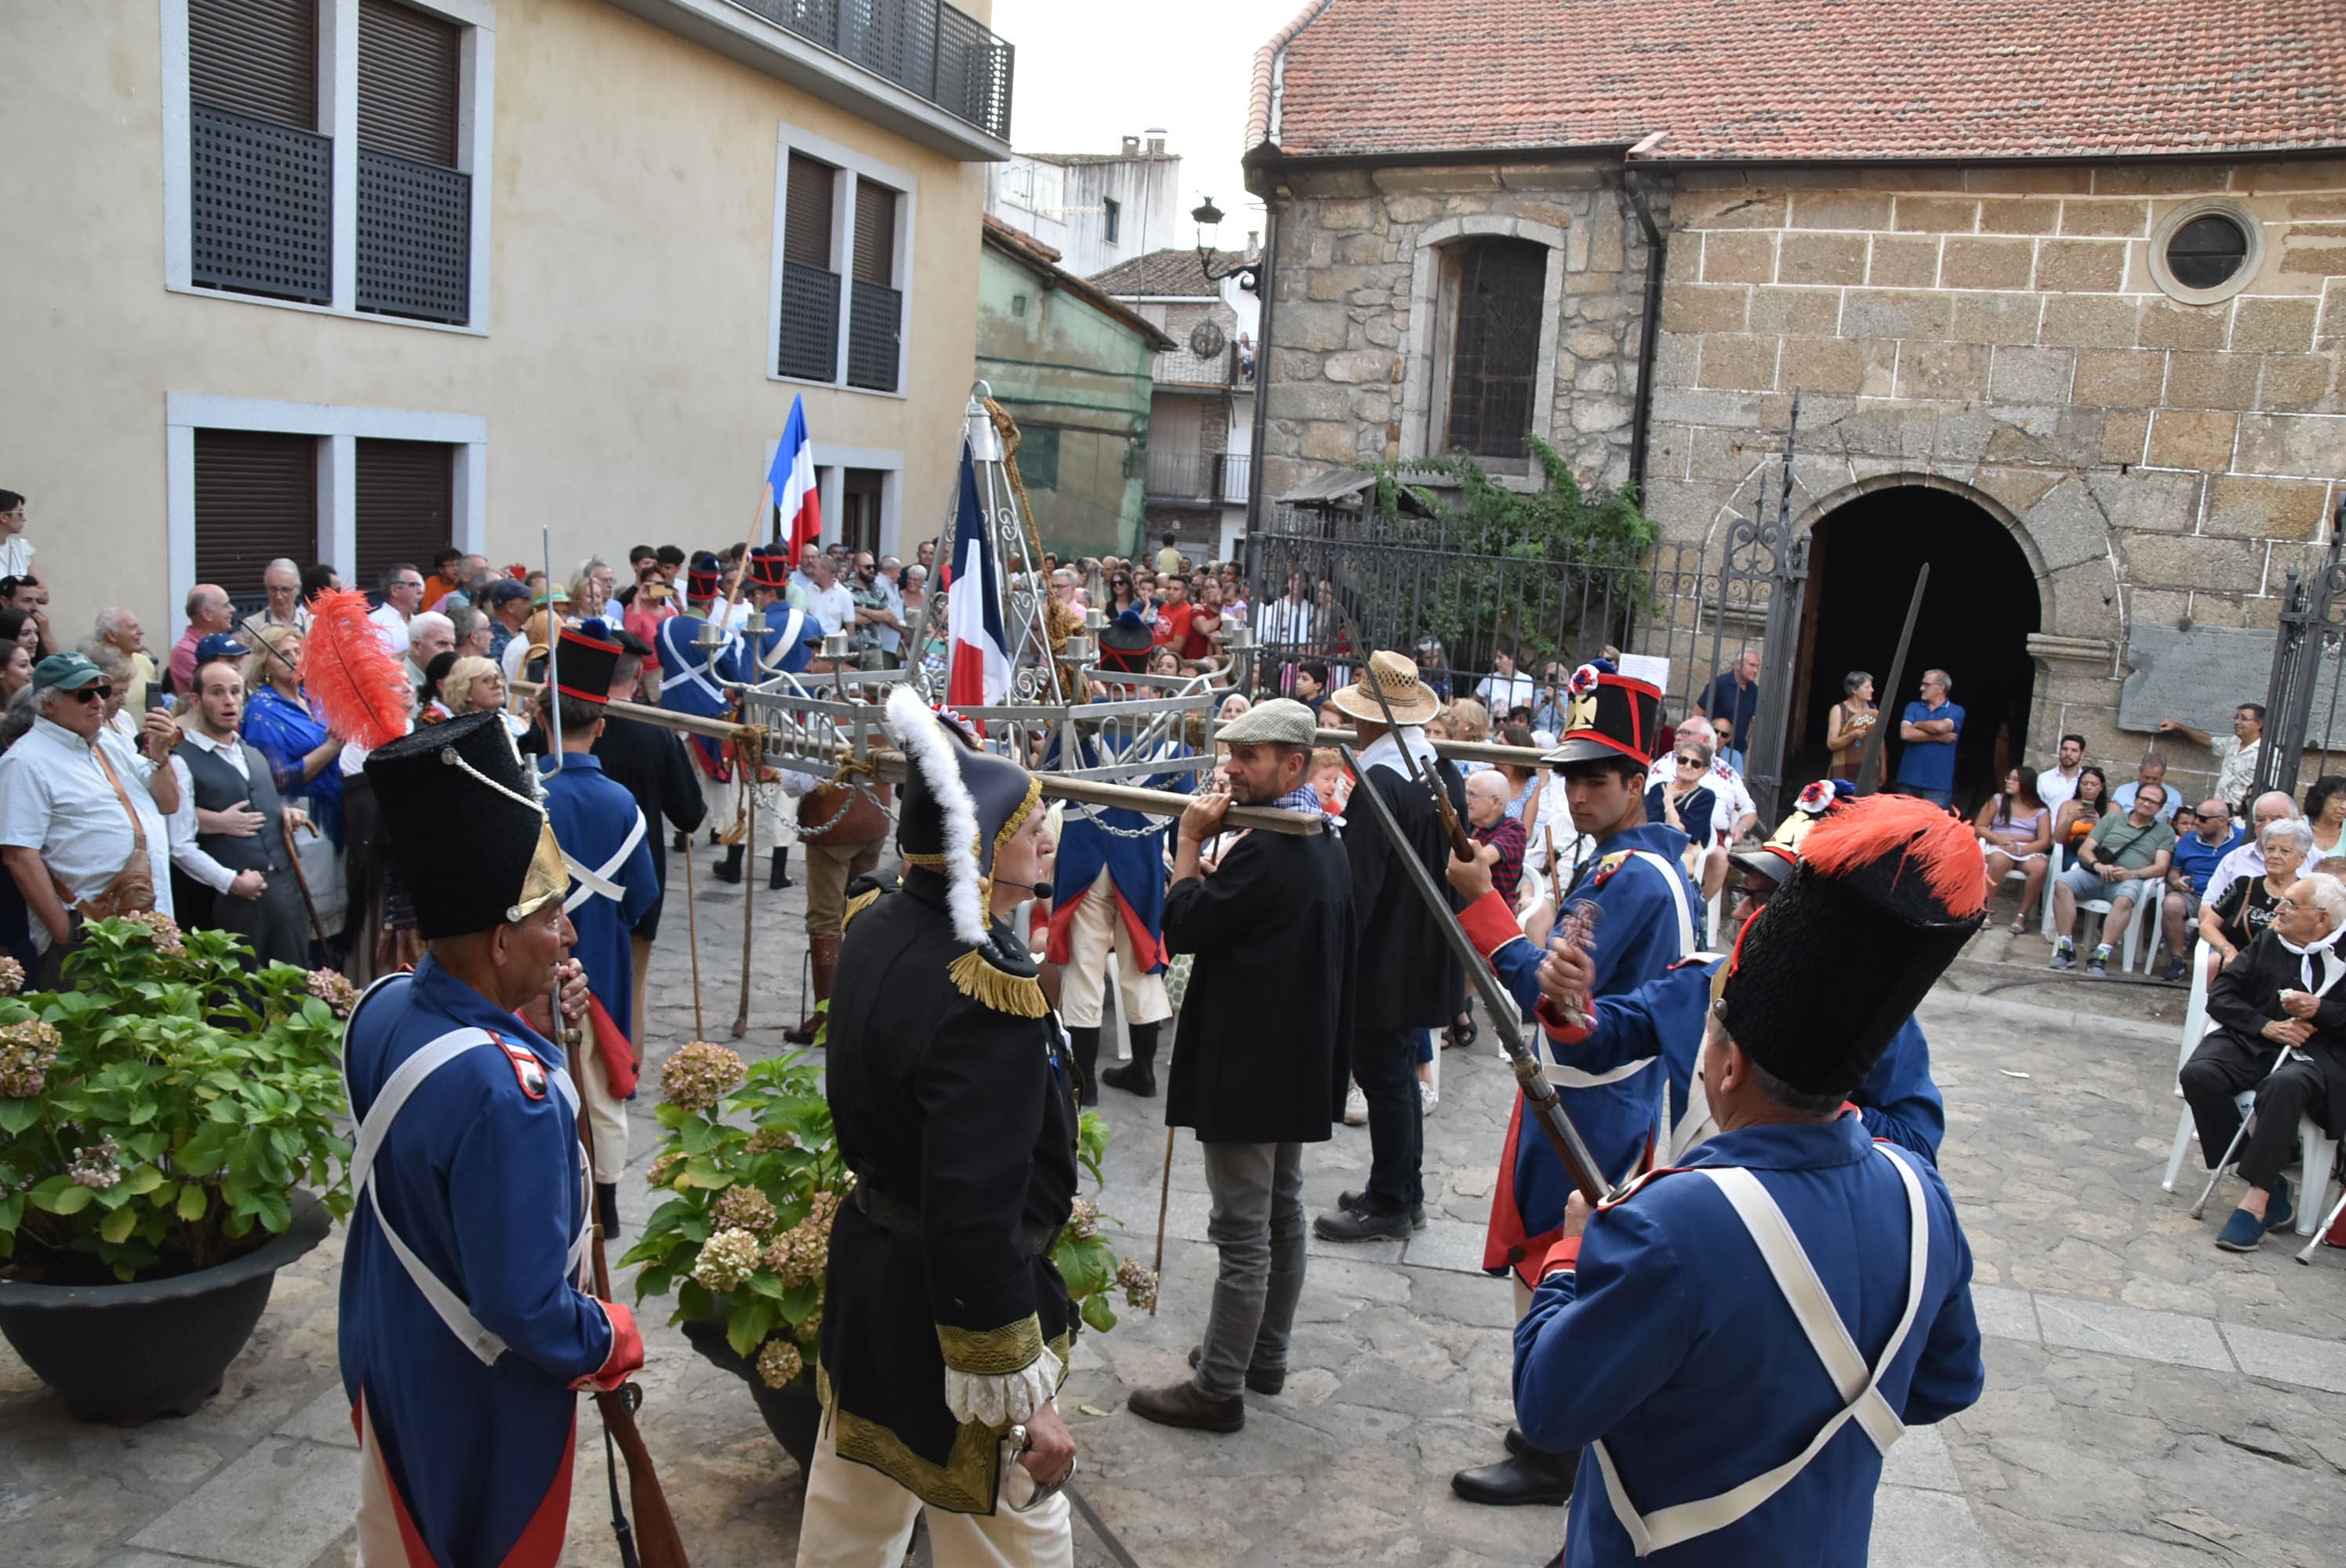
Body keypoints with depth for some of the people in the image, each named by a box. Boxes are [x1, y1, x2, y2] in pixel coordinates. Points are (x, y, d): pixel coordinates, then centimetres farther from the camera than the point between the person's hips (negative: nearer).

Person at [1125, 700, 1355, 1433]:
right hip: (1297, 1061, 10)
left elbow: (1184, 928, -18)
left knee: (1243, 1231, -2)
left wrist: (1190, 843, -10)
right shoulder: (1324, 845, 9)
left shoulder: (1266, 852, -23)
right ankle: (1265, 1355, 32)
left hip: (1247, 1066, -10)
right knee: (1282, 1214, 18)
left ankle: (1219, 1388, 8)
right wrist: (1210, 872, 2)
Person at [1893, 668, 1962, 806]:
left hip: (1938, 783, -3)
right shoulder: (1913, 707, 11)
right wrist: (1938, 737, -8)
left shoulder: (1956, 711, 3)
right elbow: (1905, 733, -6)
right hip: (1909, 779, 3)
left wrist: (1918, 724, -1)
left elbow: (1941, 726, -19)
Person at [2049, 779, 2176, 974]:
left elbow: (2161, 867, 5)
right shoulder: (2112, 819, 23)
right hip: (2095, 874, 2)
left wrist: (2133, 874, -15)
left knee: (2125, 899, -39)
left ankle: (2102, 954, -43)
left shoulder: (2165, 832, 20)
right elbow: (2084, 850, 14)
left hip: (2130, 879, -2)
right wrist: (2098, 865, -9)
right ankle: (2066, 947, -32)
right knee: (2062, 883, -30)